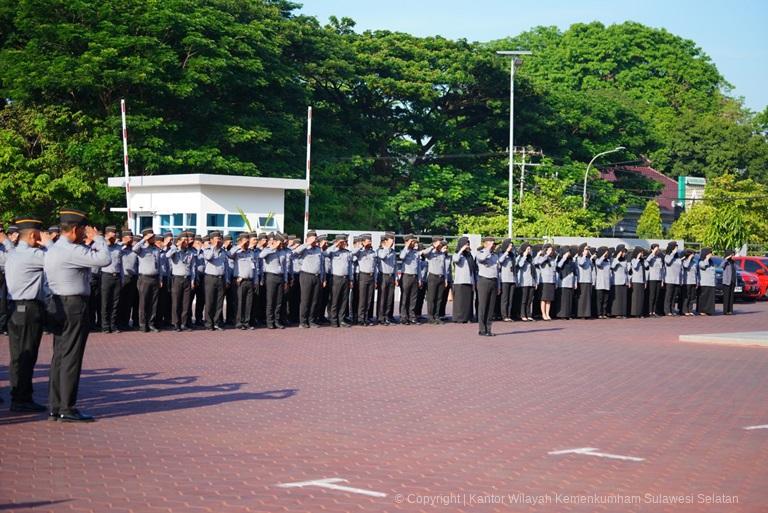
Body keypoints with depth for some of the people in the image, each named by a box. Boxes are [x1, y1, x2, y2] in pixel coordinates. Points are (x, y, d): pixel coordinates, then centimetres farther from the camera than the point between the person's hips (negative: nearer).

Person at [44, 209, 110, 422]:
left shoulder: (53, 250, 13)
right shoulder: (70, 250, -18)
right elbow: (104, 259, -22)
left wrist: (91, 243, 16)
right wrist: (97, 238, -8)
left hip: (58, 306, 10)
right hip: (74, 306, -10)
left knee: (59, 356, 12)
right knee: (71, 358, -6)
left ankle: (56, 407, 17)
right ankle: (68, 409, -4)